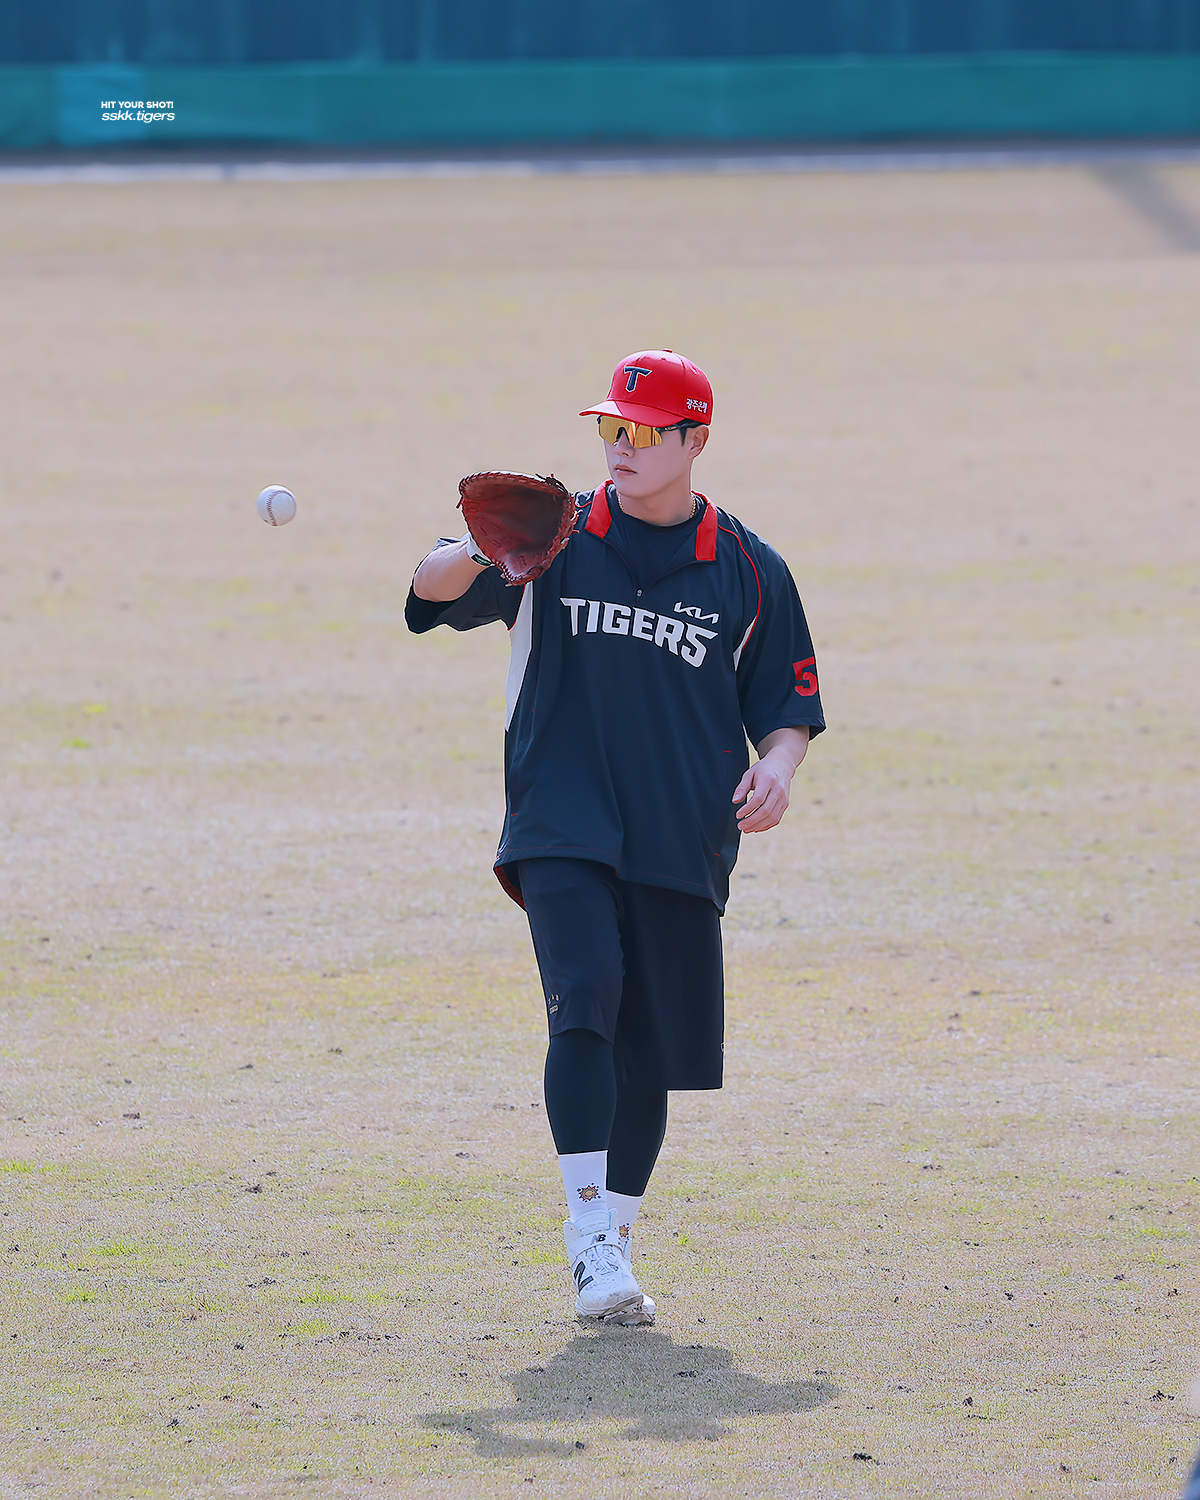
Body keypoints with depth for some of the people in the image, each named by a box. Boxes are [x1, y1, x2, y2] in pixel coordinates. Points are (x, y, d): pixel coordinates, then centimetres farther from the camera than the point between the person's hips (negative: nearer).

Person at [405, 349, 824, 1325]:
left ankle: (615, 1249, 22)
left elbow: (789, 705, 13)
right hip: (562, 831, -2)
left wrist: (777, 768, -9)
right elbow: (432, 592, -5)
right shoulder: (554, 540, 5)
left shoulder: (750, 573, 7)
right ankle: (591, 1243, -22)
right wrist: (474, 555, -28)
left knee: (650, 1054, 6)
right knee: (584, 1005, -22)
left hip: (683, 843, 2)